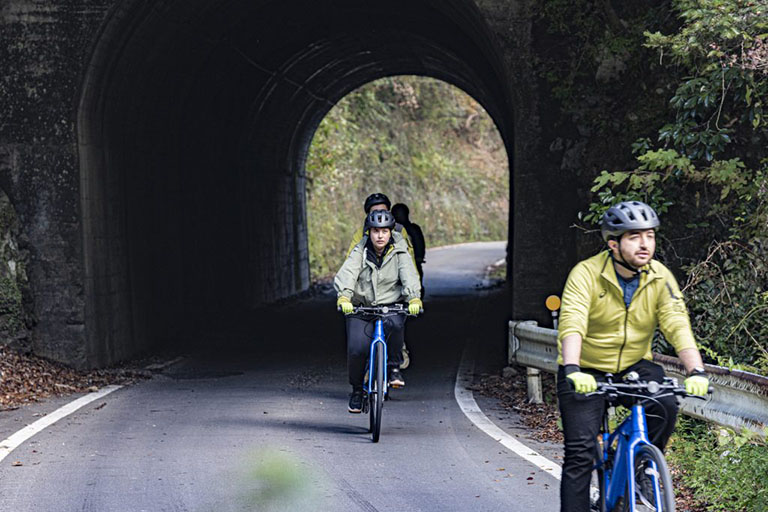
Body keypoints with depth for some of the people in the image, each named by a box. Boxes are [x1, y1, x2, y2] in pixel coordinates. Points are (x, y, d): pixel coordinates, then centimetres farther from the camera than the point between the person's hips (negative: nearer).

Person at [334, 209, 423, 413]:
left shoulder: (399, 253, 0)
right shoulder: (360, 252, -1)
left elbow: (409, 274, -16)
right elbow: (347, 273, -17)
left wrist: (414, 297, -36)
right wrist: (343, 296, -37)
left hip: (391, 306, 0)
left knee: (394, 324, -35)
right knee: (356, 349, -17)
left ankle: (394, 367, -12)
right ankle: (357, 389, 10)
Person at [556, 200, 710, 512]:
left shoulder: (660, 278, -10)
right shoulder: (586, 274, -20)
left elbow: (678, 325, -21)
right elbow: (571, 324, -32)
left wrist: (696, 371, -37)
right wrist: (572, 370, -49)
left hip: (634, 367, 3)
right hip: (587, 372, -3)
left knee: (665, 406, -25)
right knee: (580, 453, -11)